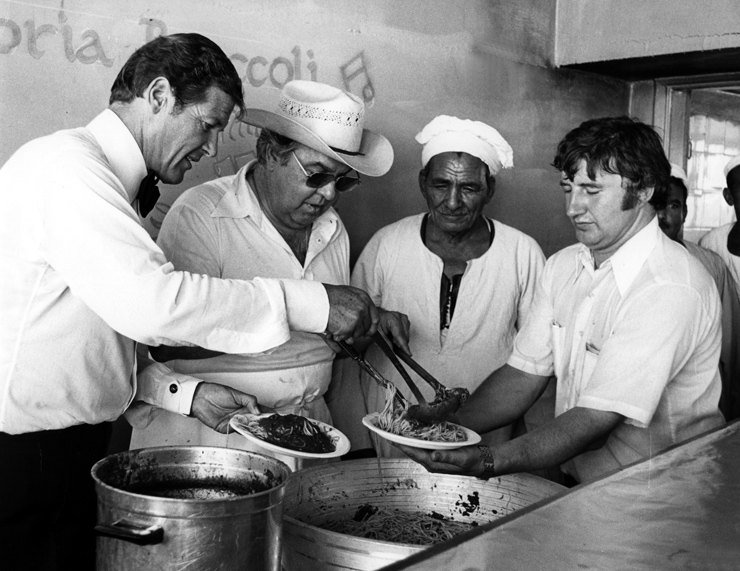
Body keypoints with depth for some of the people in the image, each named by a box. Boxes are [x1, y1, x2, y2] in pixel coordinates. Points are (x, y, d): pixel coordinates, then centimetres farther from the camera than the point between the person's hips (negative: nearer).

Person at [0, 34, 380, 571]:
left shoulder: (111, 179, 15)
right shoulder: (67, 163, -16)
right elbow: (149, 302, -30)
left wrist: (186, 392, 4)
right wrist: (308, 304, -26)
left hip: (75, 447, 9)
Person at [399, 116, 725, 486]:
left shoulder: (671, 288, -19)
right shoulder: (562, 266, 5)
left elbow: (597, 418, -25)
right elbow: (523, 375, 4)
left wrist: (490, 462, -34)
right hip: (572, 477, 6)